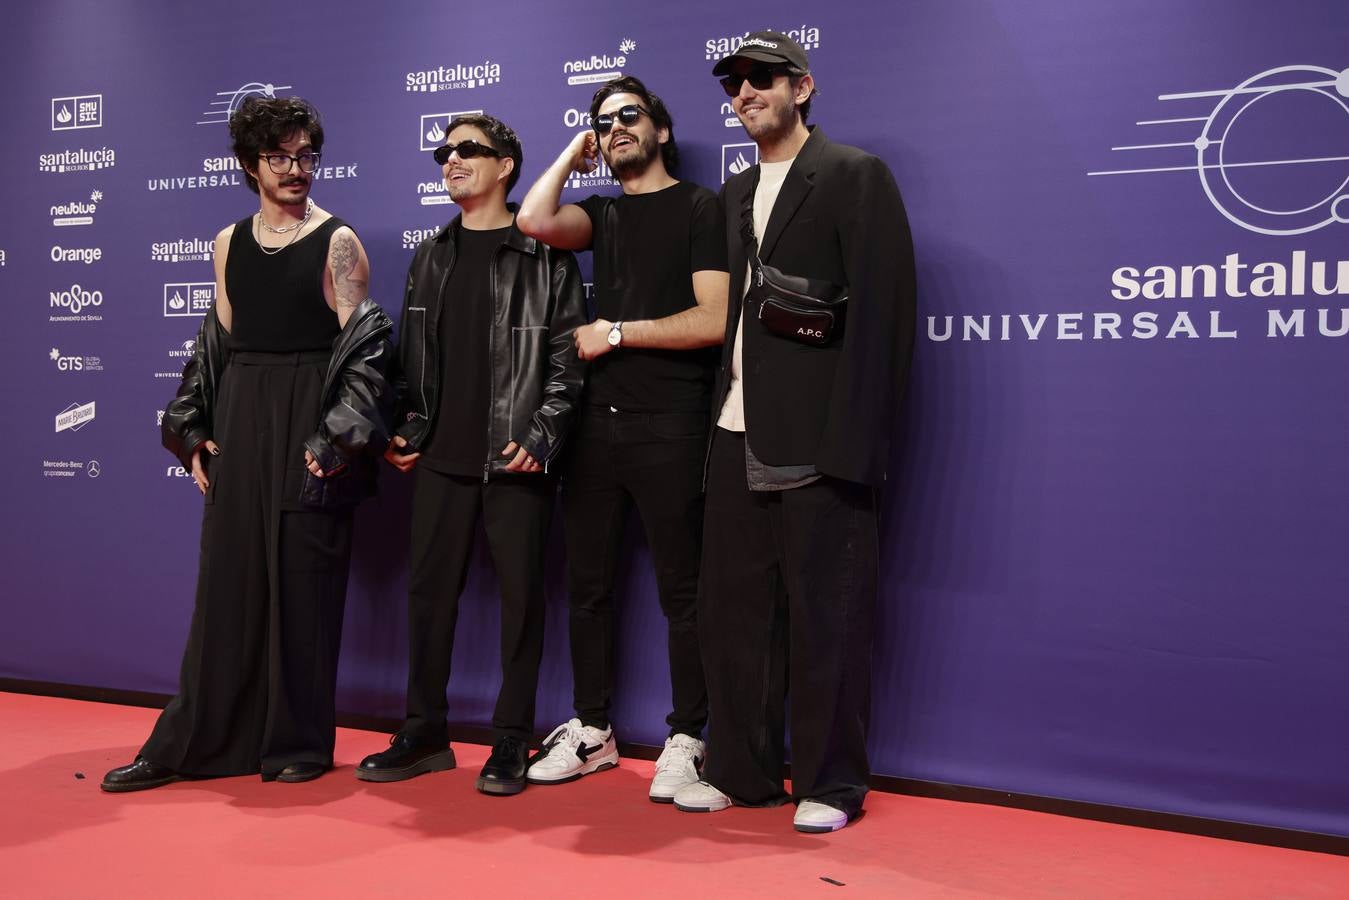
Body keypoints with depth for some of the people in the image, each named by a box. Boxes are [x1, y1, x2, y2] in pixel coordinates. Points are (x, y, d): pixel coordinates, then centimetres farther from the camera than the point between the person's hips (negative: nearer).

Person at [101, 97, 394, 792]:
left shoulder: (337, 241, -2)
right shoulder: (230, 243, 13)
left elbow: (362, 345, -6)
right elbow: (217, 342, 16)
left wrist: (336, 439, -14)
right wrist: (194, 432, 9)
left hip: (310, 425, -4)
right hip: (239, 422, 5)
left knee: (304, 580, 2)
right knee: (227, 582, 8)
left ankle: (300, 741, 14)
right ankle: (192, 743, 17)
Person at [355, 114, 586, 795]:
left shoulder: (544, 257, -1)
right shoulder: (430, 258, 15)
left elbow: (567, 356, -5)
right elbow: (410, 355, 17)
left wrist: (541, 435, -14)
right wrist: (402, 430, 8)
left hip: (515, 459, -5)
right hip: (442, 457, 5)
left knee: (520, 593, 1)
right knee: (430, 590, 8)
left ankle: (511, 740, 12)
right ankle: (424, 733, 21)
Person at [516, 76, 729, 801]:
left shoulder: (699, 207, 0)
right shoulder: (602, 214, 16)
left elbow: (714, 320, -11)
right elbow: (536, 221, -6)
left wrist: (616, 332, -6)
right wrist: (573, 154, 8)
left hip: (668, 425, -6)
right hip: (597, 421, 6)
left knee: (680, 589, 1)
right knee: (588, 583, 11)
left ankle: (684, 740, 12)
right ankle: (591, 730, 24)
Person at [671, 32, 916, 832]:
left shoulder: (855, 175, -2)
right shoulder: (736, 191, 19)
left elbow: (883, 310, -10)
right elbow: (728, 309, 15)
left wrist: (855, 438, -16)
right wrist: (718, 417, 5)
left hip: (818, 438, -7)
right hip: (740, 435, 7)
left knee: (825, 614, 0)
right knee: (733, 608, 10)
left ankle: (830, 784, 15)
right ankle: (741, 771, 23)